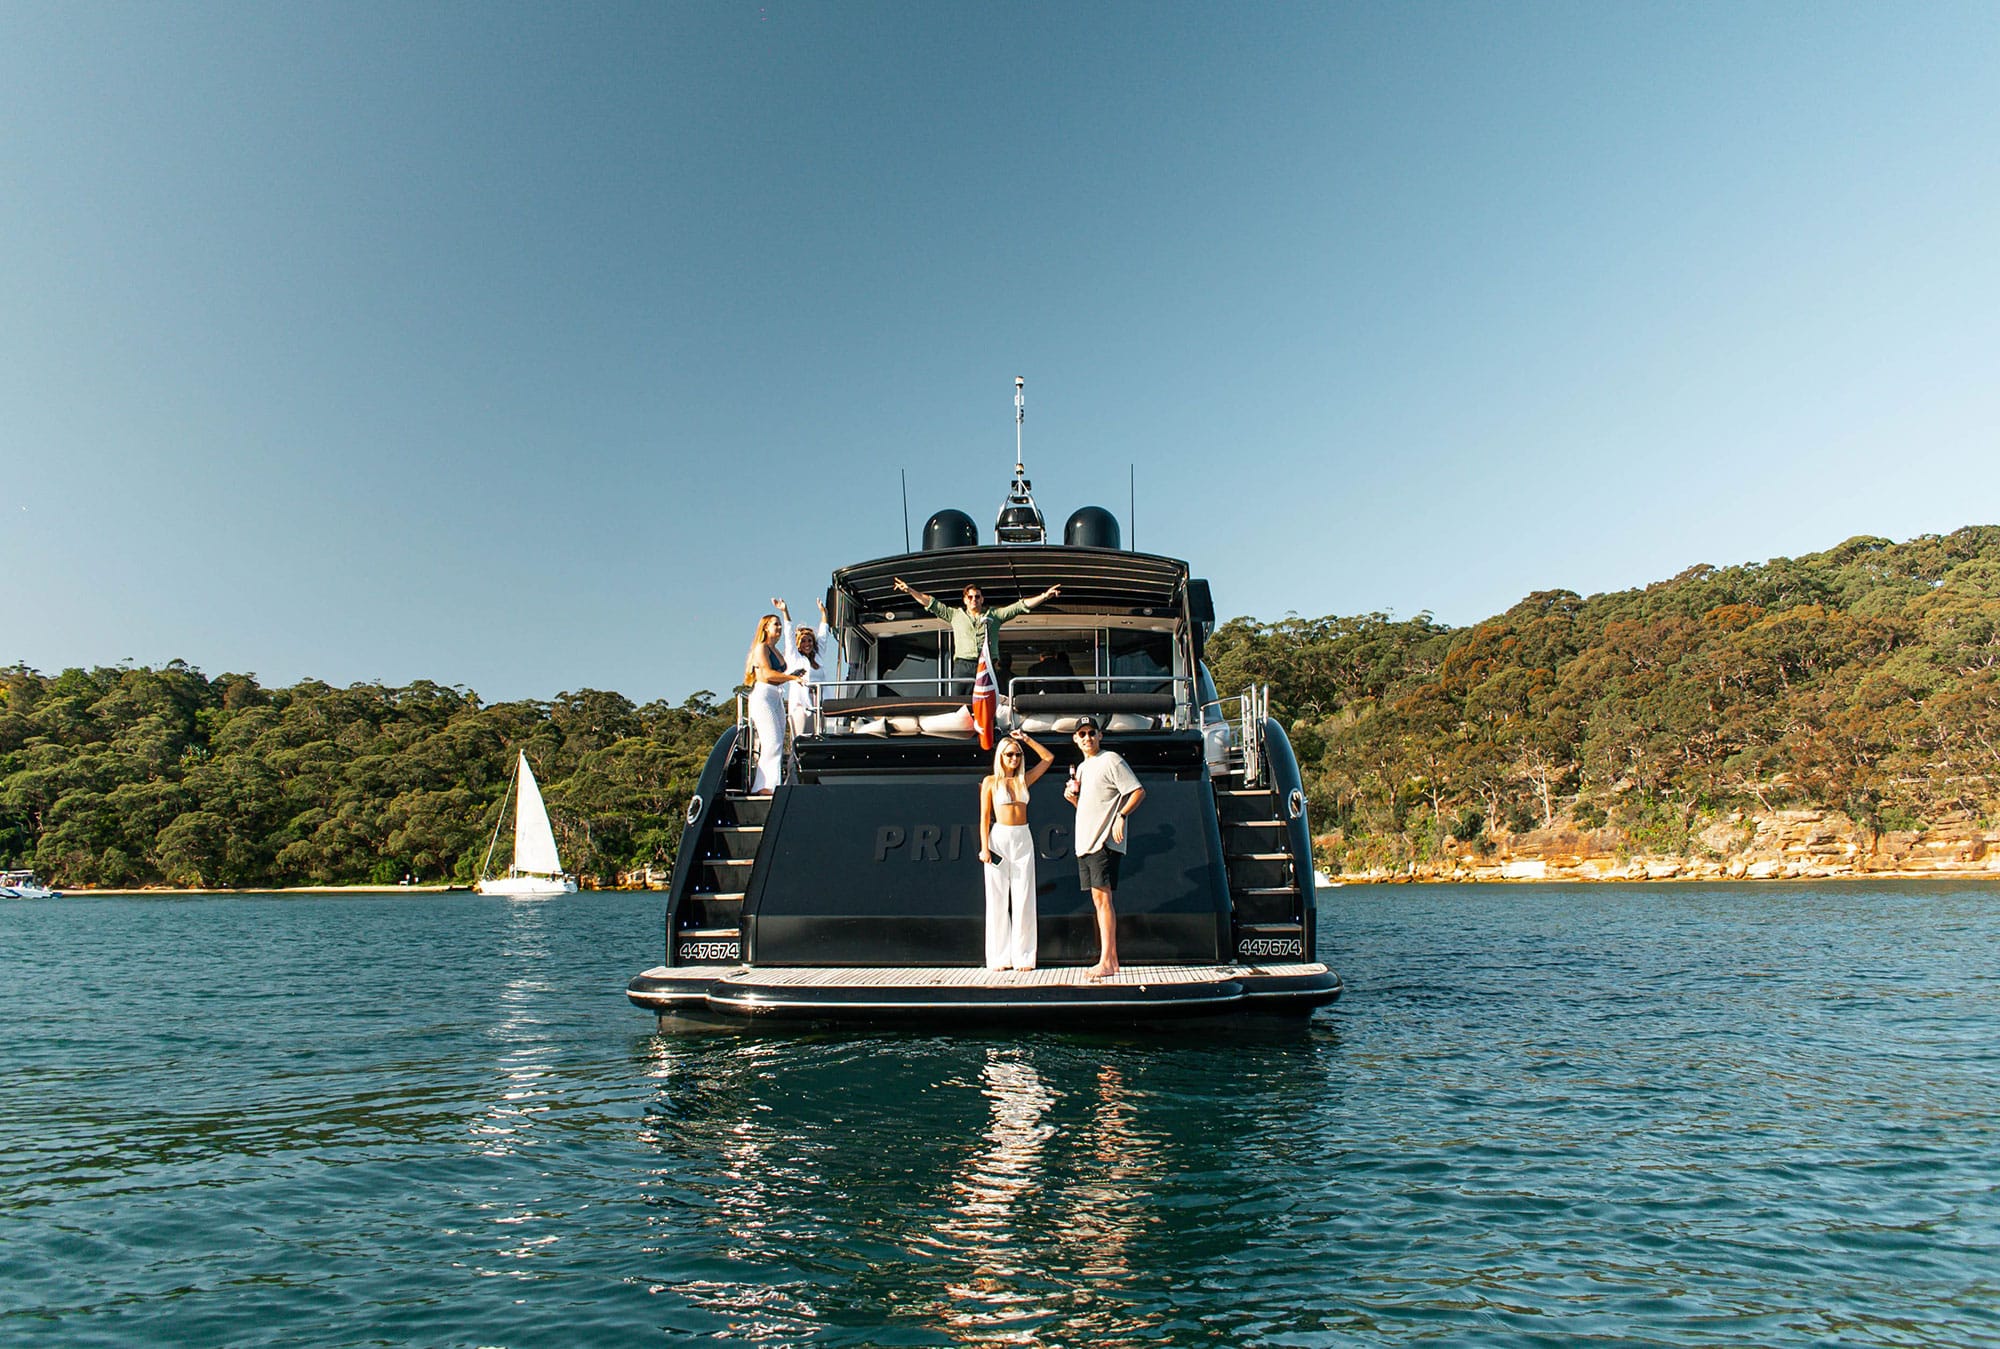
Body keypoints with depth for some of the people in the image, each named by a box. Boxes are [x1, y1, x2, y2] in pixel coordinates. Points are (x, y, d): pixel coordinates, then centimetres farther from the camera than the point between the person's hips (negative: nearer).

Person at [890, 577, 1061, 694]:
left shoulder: (994, 615, 17)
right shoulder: (955, 615, 20)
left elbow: (1020, 606, 12)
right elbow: (932, 604, 19)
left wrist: (1044, 596, 5)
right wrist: (910, 591, 14)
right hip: (963, 666, 0)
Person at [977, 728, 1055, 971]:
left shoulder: (1024, 780, 12)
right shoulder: (990, 782, 3)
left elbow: (1048, 758, 17)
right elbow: (984, 817, 0)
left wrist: (1028, 740, 9)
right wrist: (984, 847, -9)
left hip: (1023, 840, 3)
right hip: (999, 839, -3)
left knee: (1023, 899, 1)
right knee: (998, 899, -1)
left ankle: (1023, 956, 5)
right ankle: (1000, 957, 5)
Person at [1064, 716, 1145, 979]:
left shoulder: (1111, 761, -6)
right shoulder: (1081, 768, 20)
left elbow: (1138, 792, -12)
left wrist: (1122, 815, -22)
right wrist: (1073, 797, 8)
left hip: (1105, 842, -9)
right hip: (1085, 843, 9)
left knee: (1102, 897, -13)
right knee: (1098, 900, 9)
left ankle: (1106, 963, -13)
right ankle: (1111, 960, 13)